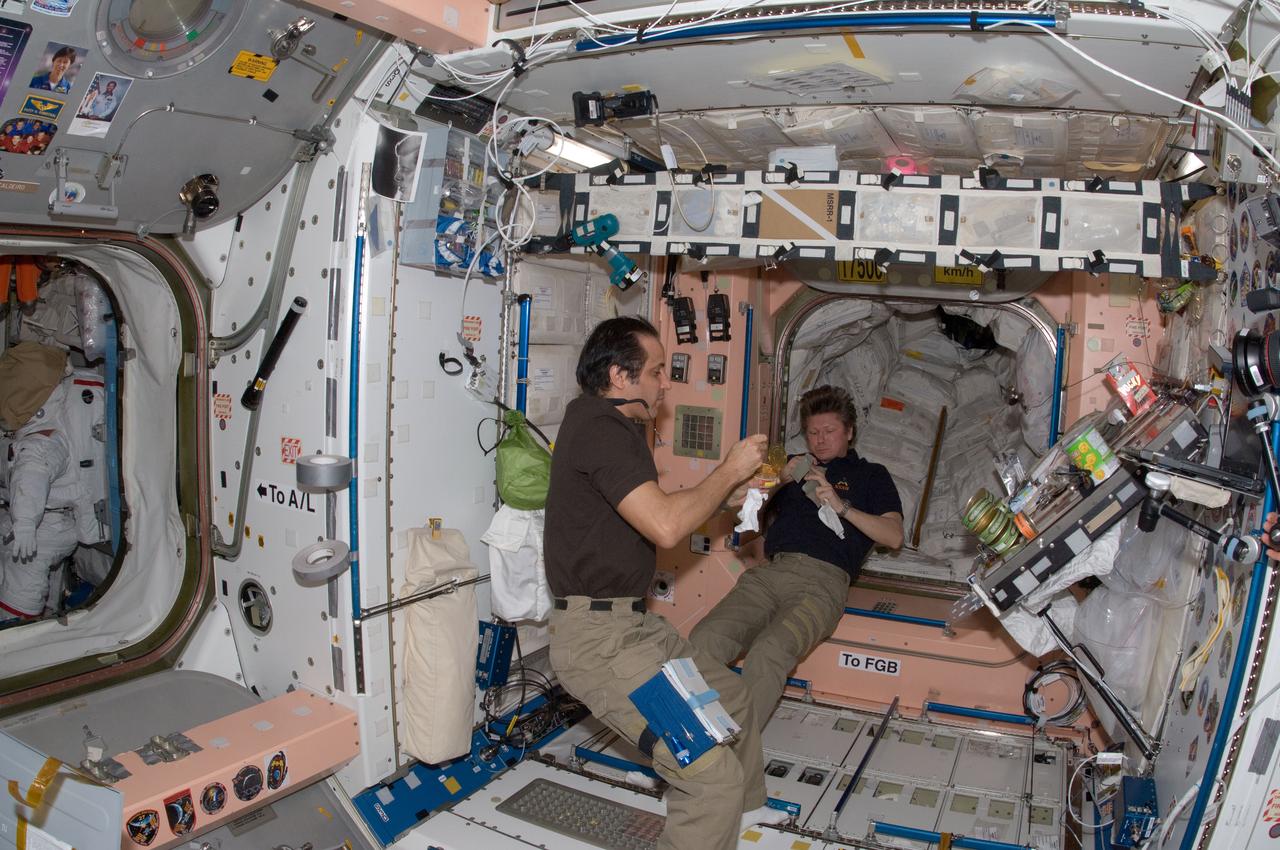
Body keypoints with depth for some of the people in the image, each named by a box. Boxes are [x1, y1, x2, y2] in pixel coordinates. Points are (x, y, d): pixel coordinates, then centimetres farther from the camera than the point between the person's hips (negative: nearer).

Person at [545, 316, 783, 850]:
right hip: (597, 639, -11)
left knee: (731, 697, 27)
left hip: (635, 624, 11)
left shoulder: (618, 426, 16)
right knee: (714, 773, -18)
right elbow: (665, 526, -27)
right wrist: (729, 471, -13)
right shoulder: (597, 428, -19)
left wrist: (732, 493, 9)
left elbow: (657, 515, 20)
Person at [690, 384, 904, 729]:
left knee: (770, 650, -35)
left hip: (822, 578, -4)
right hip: (767, 572, 4)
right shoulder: (795, 467, 33)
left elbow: (894, 537, 8)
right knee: (706, 637, -26)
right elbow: (740, 503, 24)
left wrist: (841, 506, -3)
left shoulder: (870, 475, 23)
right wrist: (781, 479, 9)